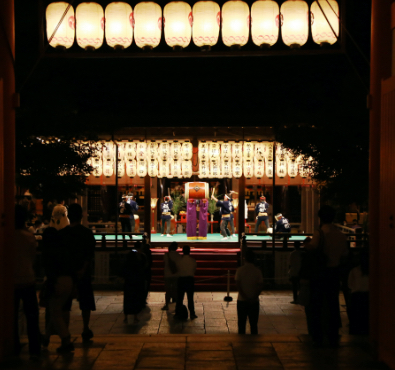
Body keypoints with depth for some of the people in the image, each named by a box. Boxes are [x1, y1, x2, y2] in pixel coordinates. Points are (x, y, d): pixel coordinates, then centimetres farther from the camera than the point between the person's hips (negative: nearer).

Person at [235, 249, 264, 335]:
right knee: (253, 324, 9)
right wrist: (254, 297, -12)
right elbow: (261, 286, -8)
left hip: (242, 300, -1)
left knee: (241, 324, 7)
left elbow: (238, 285, -11)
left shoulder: (240, 270, -6)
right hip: (254, 301, 1)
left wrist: (245, 297, -12)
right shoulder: (257, 271, -3)